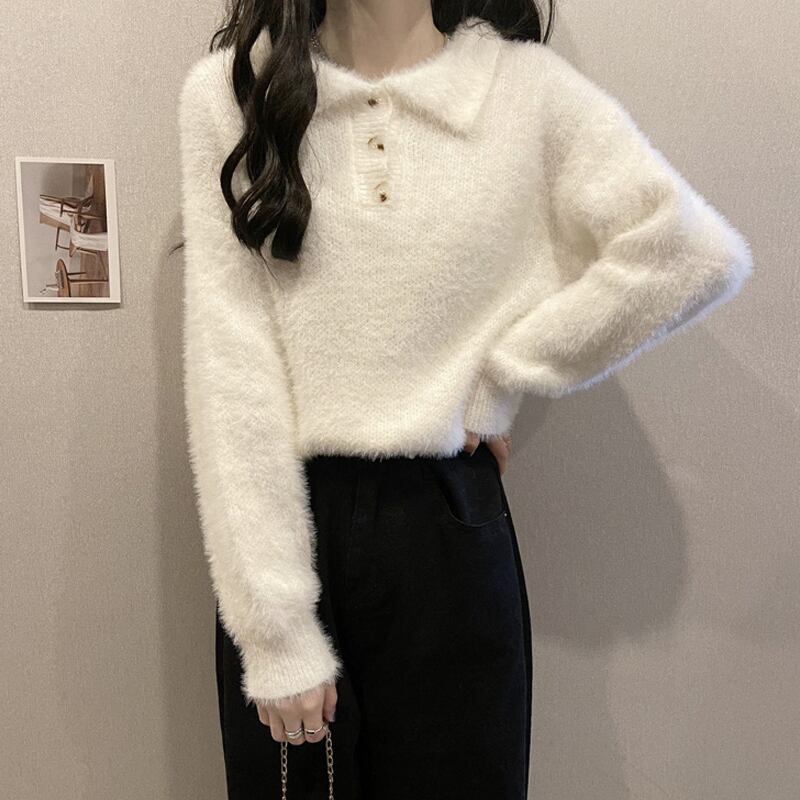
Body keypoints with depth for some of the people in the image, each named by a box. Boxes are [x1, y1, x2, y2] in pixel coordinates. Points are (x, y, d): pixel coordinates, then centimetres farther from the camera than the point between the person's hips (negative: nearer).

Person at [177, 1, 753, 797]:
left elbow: (700, 252, -14)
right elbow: (228, 365, -8)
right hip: (284, 522, 1)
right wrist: (276, 633, -11)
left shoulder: (527, 88, -1)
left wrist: (497, 382, -10)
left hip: (447, 526, 0)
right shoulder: (228, 91, -2)